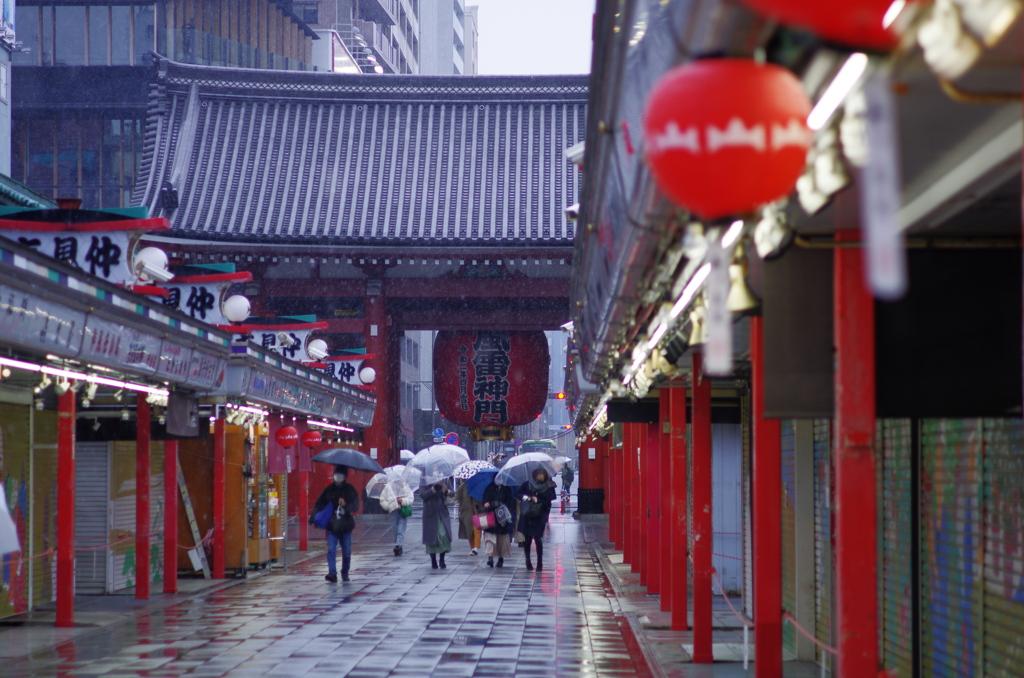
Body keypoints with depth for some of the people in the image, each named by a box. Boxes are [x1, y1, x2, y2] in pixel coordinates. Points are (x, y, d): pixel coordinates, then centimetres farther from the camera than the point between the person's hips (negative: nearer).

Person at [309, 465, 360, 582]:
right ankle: (332, 573, -17)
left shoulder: (350, 490, 3)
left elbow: (356, 506, -6)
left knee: (346, 552, 7)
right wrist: (313, 518, -11)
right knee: (331, 550, -12)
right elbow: (319, 504, 2)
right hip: (332, 526, 0)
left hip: (346, 526, 0)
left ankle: (345, 573, 23)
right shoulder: (329, 490, 6)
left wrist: (346, 505, -26)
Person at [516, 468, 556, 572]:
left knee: (537, 538, -7)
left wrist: (537, 500, -19)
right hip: (526, 516, 2)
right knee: (527, 538, 6)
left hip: (539, 517, -2)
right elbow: (517, 494, 5)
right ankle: (528, 560, 23)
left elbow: (548, 502, -6)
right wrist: (524, 497, -15)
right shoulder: (526, 485, -2)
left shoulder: (548, 488, -7)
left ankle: (540, 562, 3)